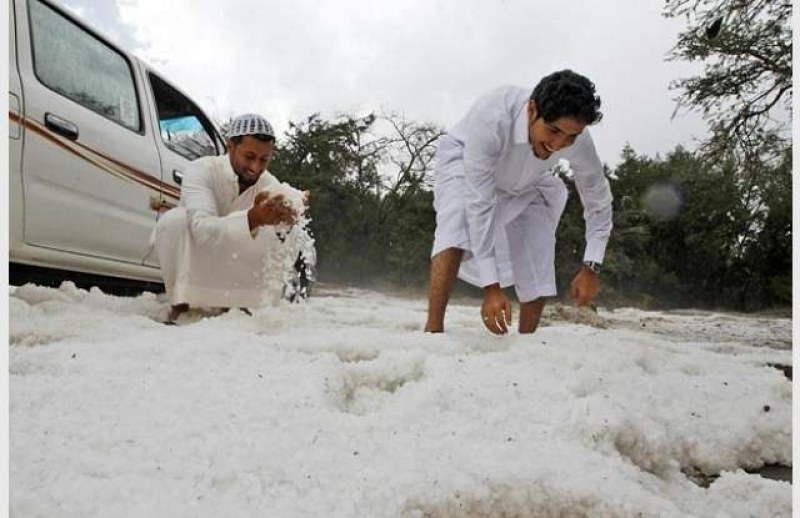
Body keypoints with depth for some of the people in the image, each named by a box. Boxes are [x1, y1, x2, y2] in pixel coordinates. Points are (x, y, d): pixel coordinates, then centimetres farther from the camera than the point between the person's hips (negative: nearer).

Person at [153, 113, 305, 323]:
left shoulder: (270, 185, -14)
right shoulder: (201, 170, -25)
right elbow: (203, 229, -43)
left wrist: (288, 223, -51)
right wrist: (252, 218, -60)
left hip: (228, 267, 3)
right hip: (186, 258, -3)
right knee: (175, 219, -32)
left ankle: (236, 303, -4)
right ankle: (180, 305, -17)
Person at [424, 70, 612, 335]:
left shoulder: (578, 140, -30)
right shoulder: (492, 117, -44)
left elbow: (598, 201, -13)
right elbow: (479, 205, -42)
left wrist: (591, 267, -23)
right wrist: (491, 288, -42)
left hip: (524, 183, 4)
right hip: (464, 161, -4)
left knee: (538, 268, -6)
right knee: (457, 229, -33)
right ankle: (433, 329, -30)